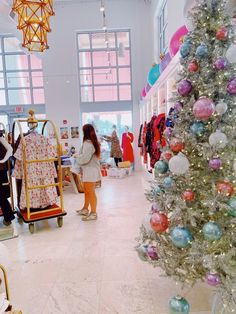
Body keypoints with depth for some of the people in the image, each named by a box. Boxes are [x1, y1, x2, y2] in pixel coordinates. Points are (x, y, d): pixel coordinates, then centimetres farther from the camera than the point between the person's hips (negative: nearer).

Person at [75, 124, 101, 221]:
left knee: (91, 192, -2)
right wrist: (80, 156, 10)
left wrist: (77, 157, -5)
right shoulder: (93, 142, 13)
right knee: (87, 191, 21)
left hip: (90, 170, -11)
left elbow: (85, 158, -23)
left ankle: (93, 213, 9)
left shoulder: (87, 143, -19)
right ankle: (85, 209, 35)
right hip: (89, 170, 11)